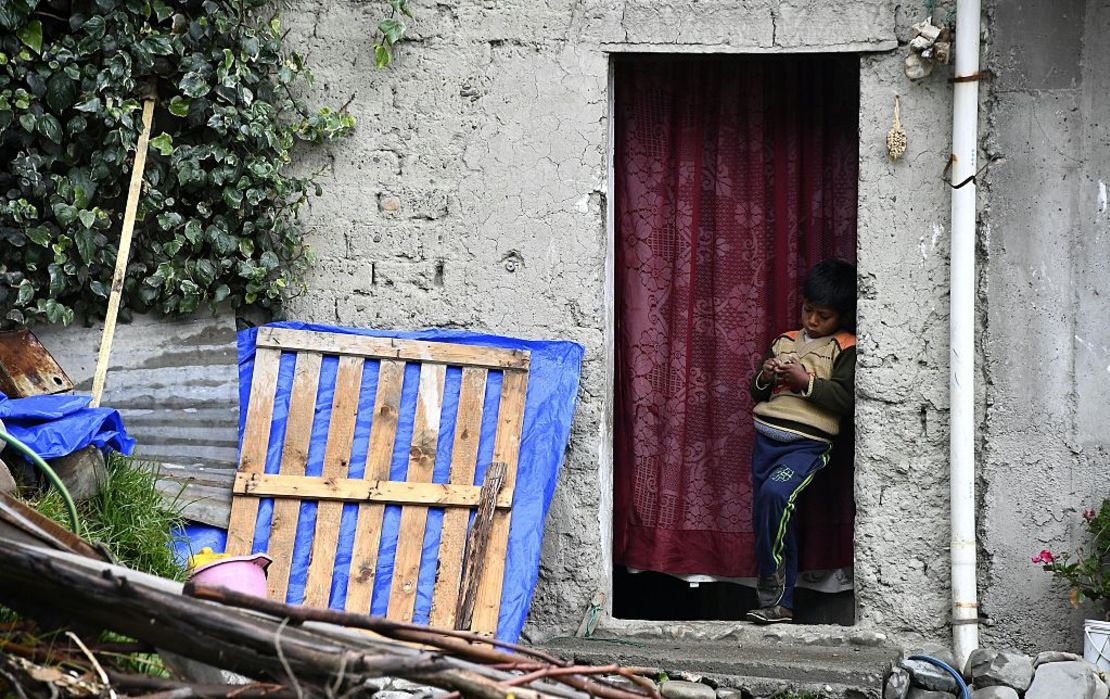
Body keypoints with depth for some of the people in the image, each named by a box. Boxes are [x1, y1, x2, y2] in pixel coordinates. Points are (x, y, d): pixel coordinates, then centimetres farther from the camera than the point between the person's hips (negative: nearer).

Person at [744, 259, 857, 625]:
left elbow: (846, 398, -11)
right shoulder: (784, 342, 17)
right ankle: (778, 605, 13)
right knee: (766, 520, 5)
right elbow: (756, 394, 22)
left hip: (807, 443, -6)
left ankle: (773, 589, -19)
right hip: (766, 436, 6)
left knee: (775, 493, -30)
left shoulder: (845, 349, 0)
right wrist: (764, 378, 0)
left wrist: (806, 382, -15)